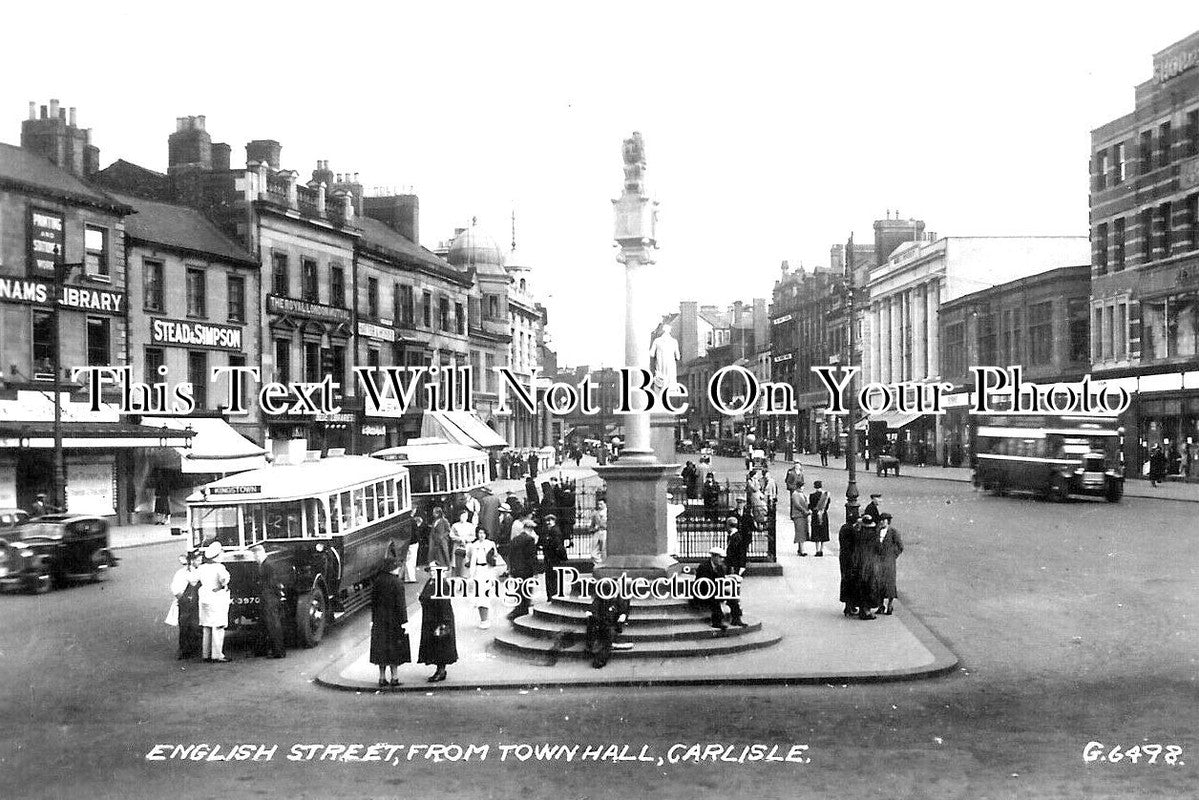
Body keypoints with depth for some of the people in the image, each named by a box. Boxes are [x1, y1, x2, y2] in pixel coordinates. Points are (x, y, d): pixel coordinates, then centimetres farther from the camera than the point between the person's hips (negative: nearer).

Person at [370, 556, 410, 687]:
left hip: (380, 620, 5)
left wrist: (373, 620, 14)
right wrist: (404, 622, -13)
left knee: (381, 647, 12)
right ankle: (394, 677, 7)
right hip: (394, 620, -5)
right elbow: (400, 604, -16)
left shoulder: (378, 581, 2)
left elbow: (373, 601, 7)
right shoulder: (397, 583, -15)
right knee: (395, 647, 4)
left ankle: (382, 678, 14)